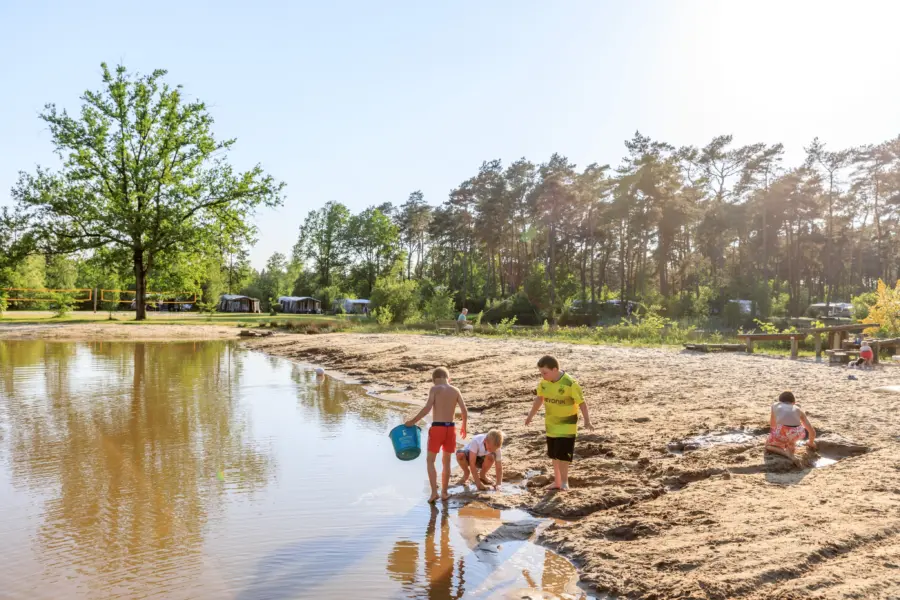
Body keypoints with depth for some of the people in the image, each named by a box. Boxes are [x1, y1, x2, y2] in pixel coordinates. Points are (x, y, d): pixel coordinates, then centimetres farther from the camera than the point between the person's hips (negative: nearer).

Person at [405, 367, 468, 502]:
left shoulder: (434, 389, -4)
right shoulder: (455, 391, 7)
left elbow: (427, 408, -17)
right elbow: (465, 412, 2)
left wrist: (413, 421, -8)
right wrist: (464, 427, 18)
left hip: (437, 428, -3)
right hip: (450, 428, 4)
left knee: (430, 460, 10)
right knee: (446, 461, 17)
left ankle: (434, 492, 2)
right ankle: (444, 493, 22)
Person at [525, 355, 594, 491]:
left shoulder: (570, 383, -24)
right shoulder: (544, 382, -6)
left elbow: (582, 402, -18)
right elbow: (539, 399, 10)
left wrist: (587, 421, -24)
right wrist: (531, 416, 17)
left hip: (567, 425, -6)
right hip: (551, 424, 6)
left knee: (563, 453, -8)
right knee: (554, 454, 13)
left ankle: (564, 481, 8)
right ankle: (557, 481, 25)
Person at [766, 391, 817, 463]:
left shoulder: (775, 405, 28)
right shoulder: (798, 409, 28)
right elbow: (812, 431, 30)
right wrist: (811, 443, 50)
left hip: (782, 432, -3)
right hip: (798, 433, 3)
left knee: (768, 446, 27)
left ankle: (785, 453, 0)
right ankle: (791, 447, 23)